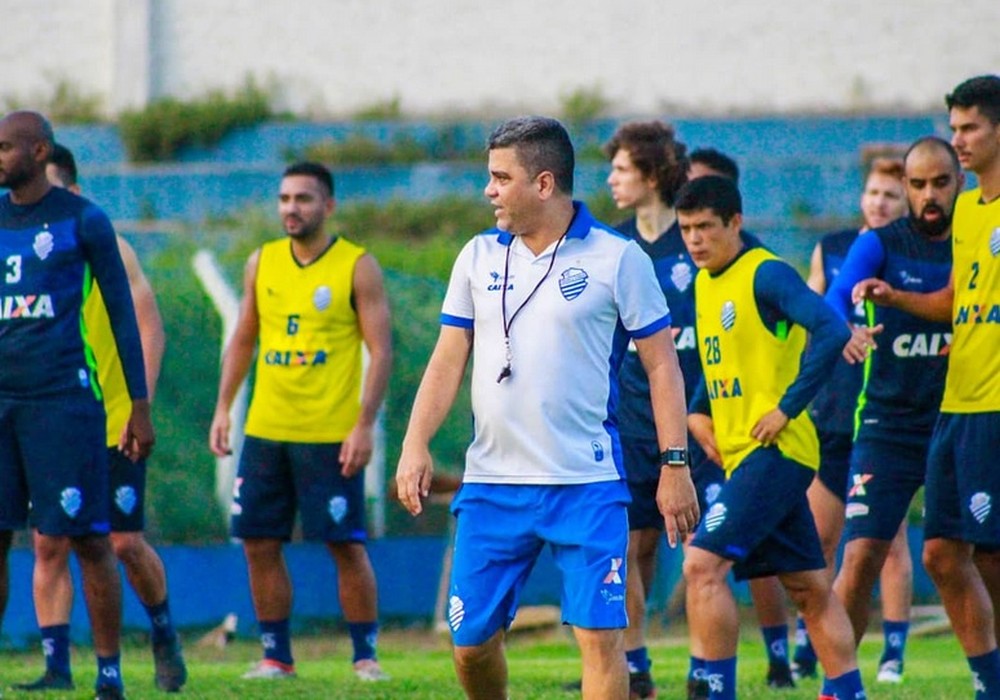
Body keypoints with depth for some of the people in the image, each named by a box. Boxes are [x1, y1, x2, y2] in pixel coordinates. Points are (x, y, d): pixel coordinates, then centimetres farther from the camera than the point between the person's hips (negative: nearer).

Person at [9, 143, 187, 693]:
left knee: (125, 542, -1)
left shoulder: (107, 251, -2)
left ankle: (165, 637, 23)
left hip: (111, 425, -3)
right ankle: (56, 667, -2)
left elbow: (148, 328, -2)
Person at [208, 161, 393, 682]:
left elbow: (381, 351, -7)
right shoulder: (261, 263, 10)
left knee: (346, 546, -4)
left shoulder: (357, 268, -4)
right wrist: (223, 408, 9)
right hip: (265, 429, 5)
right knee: (259, 544, 3)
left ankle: (366, 656, 4)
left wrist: (364, 425, -14)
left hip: (331, 436, -5)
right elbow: (243, 340, 18)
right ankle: (276, 656, 12)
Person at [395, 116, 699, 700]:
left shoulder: (618, 258, -2)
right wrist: (416, 443, -2)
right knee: (472, 643, 5)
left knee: (600, 636, -10)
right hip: (491, 484, 4)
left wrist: (675, 463, -6)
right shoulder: (478, 257, 10)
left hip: (588, 486, -4)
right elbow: (449, 360, 12)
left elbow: (661, 364, 0)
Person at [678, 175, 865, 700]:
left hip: (774, 450, -9)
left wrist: (788, 408, -22)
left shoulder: (766, 274, -12)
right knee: (809, 588, 12)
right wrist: (698, 413, 14)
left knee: (702, 564, -17)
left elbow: (832, 331, -24)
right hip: (740, 454, 9)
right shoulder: (704, 283, 13)